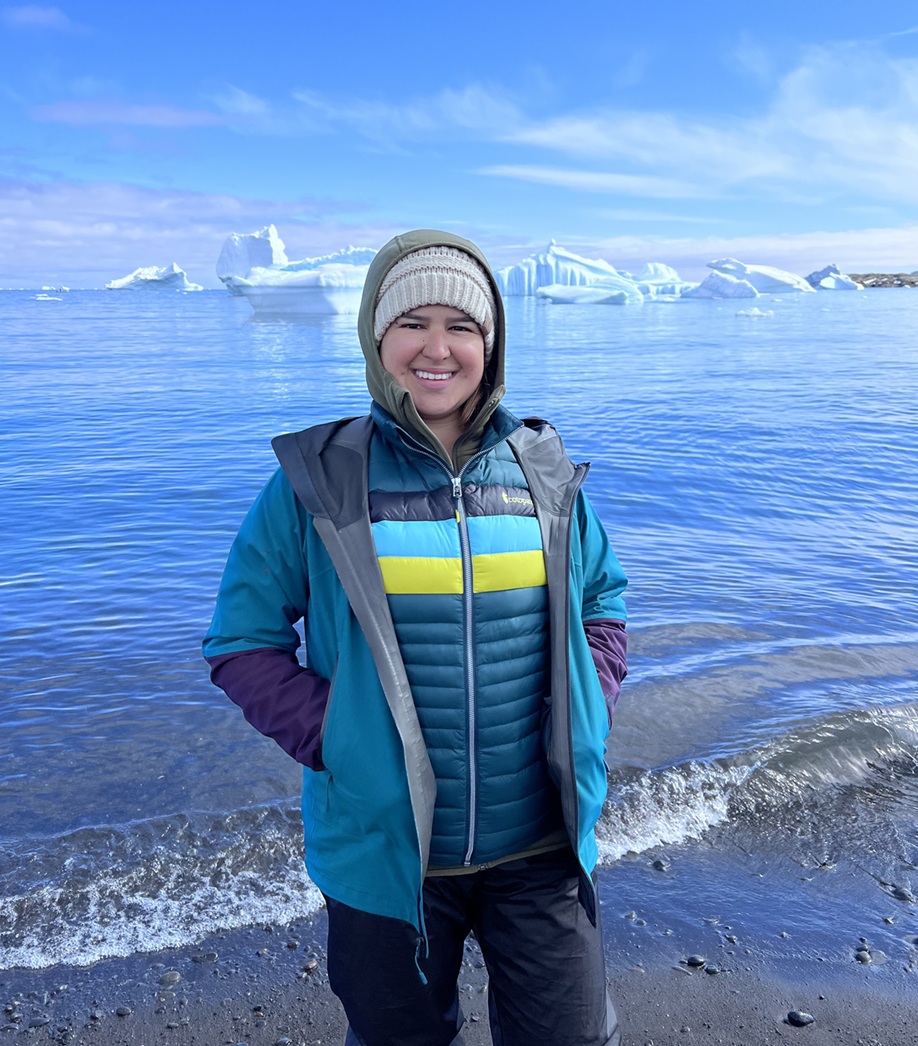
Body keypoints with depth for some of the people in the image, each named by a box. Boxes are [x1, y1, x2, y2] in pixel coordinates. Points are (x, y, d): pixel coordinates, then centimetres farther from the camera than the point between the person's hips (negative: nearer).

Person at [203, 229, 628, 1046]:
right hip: (385, 850, -1)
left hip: (541, 847, 2)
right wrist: (331, 738, -14)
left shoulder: (545, 475, -2)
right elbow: (243, 641, -3)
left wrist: (585, 721, -1)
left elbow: (602, 603, 12)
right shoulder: (318, 481, -9)